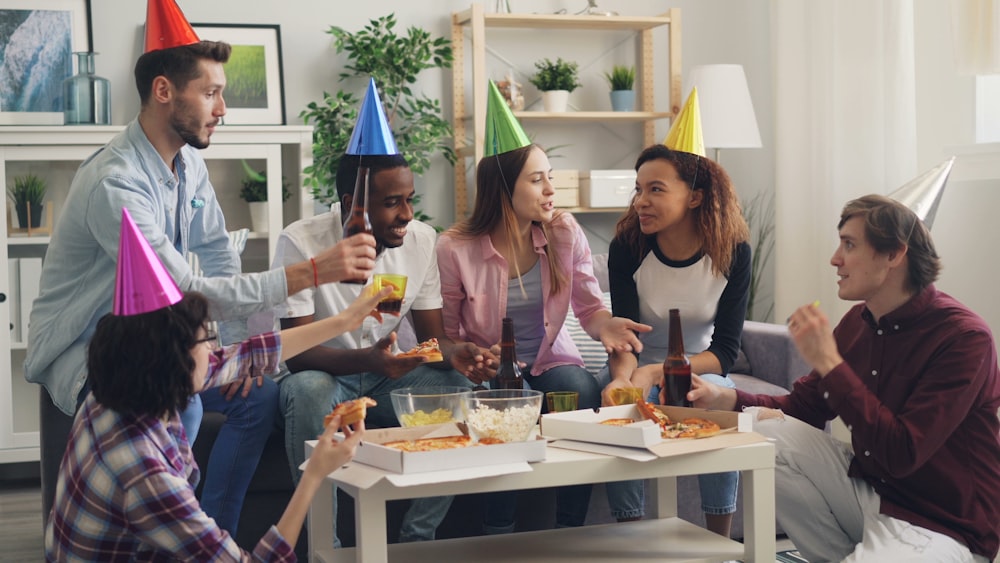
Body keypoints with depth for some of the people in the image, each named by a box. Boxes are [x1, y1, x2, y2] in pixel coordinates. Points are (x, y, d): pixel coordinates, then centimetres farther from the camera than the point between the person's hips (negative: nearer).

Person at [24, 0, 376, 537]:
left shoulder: (189, 164, 1)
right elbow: (187, 294, -33)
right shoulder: (115, 182, -28)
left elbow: (220, 259, 7)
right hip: (82, 352, -9)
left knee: (258, 395, -3)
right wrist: (311, 271, -37)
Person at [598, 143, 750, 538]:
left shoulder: (731, 251, -15)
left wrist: (658, 372, -34)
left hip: (700, 367, 0)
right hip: (637, 369, 0)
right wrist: (623, 376, -43)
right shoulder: (627, 246, -15)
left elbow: (725, 351, -17)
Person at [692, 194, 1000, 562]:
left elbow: (902, 454, -28)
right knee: (768, 436, -9)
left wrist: (829, 363, -28)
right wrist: (724, 399, -9)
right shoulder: (858, 321, 1)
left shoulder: (962, 337, -21)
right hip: (869, 489, 7)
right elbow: (803, 407, 7)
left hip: (940, 527, -7)